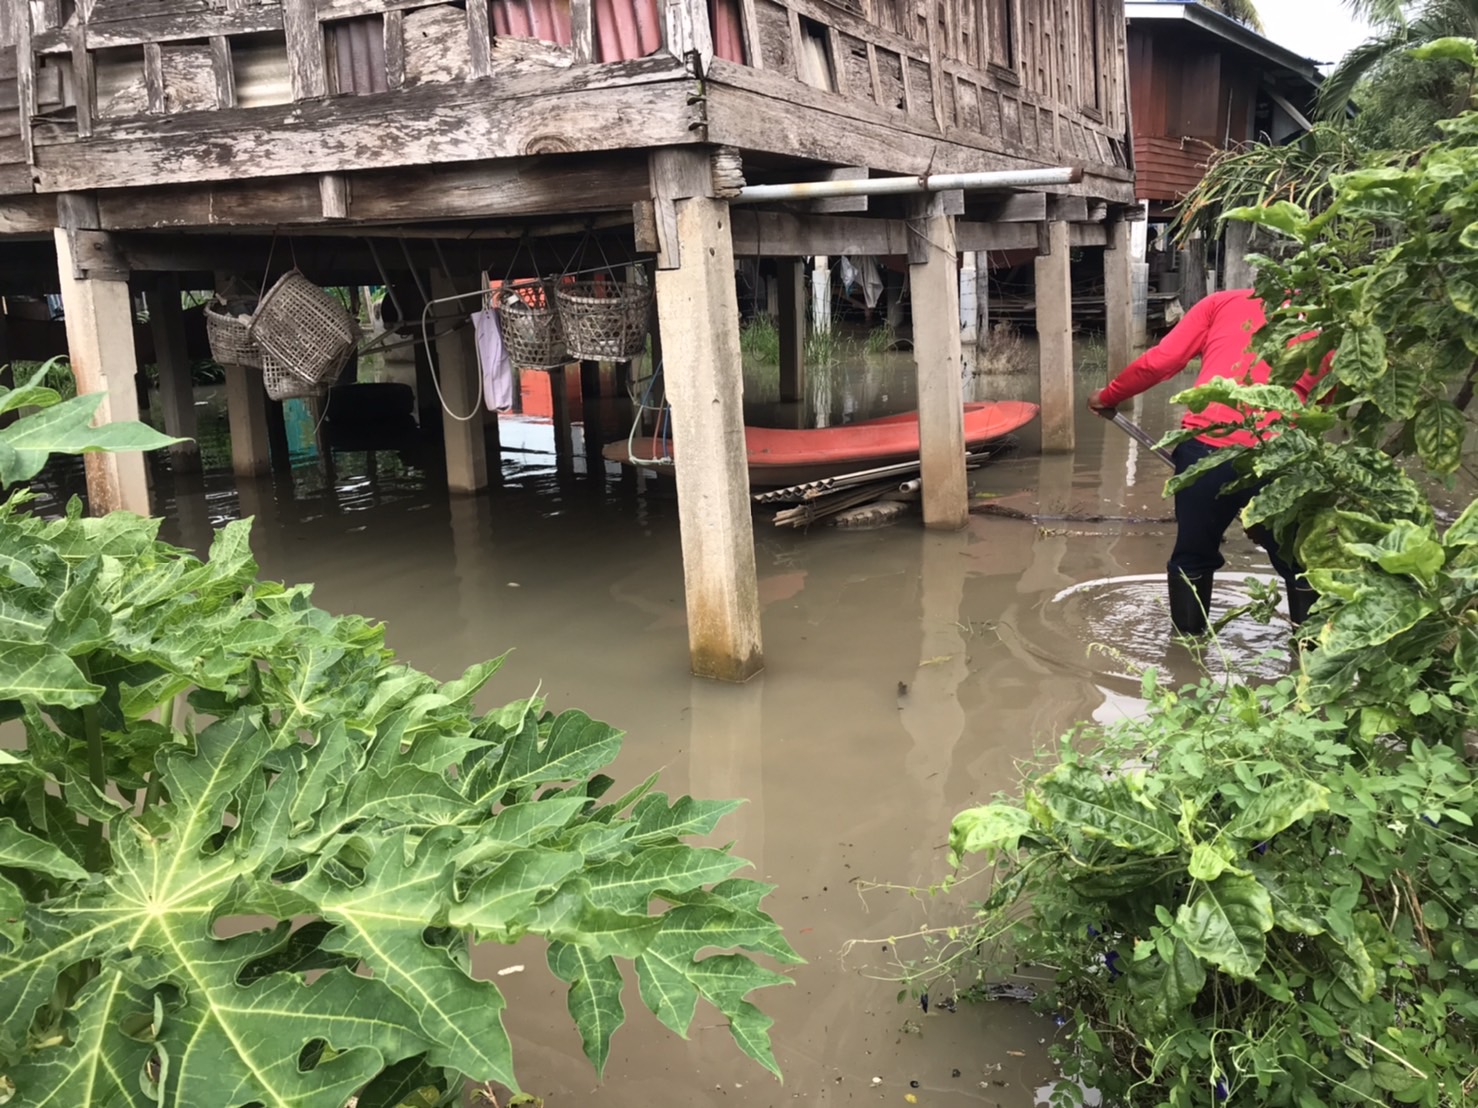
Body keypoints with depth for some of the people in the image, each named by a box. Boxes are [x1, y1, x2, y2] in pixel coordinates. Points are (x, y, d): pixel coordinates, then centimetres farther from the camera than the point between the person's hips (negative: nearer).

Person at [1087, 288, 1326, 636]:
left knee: (1192, 557, 21)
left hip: (1205, 447, 0)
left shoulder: (1224, 301, 17)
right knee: (1298, 565, 19)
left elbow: (1160, 362, 9)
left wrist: (1109, 396, 23)